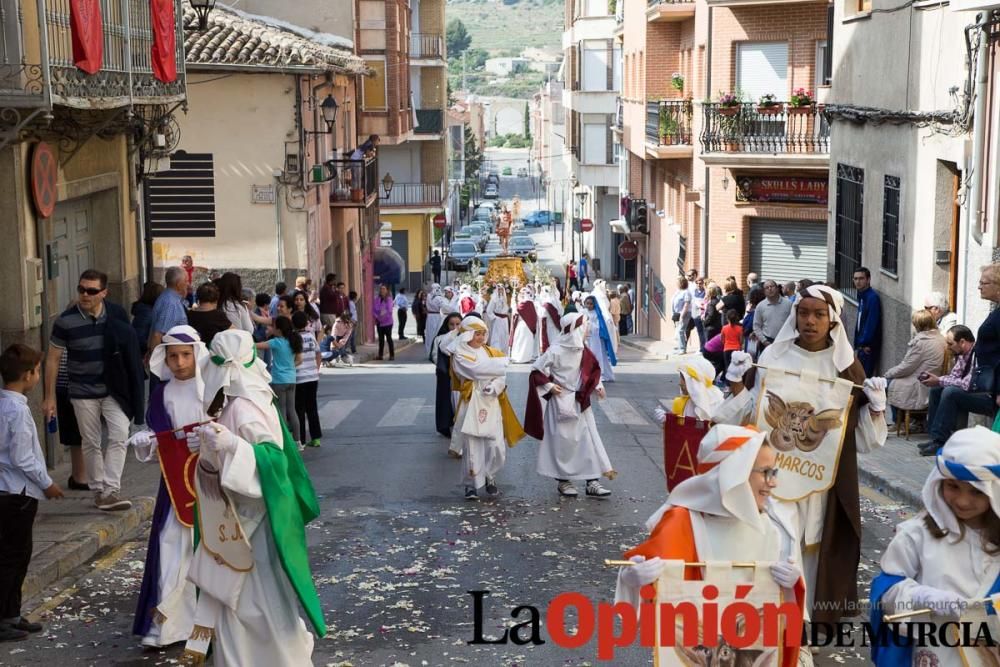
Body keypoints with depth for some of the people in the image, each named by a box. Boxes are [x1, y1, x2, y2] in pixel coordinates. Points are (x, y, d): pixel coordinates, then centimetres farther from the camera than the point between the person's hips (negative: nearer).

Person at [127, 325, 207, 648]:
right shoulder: (162, 394, 6)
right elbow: (158, 442, 6)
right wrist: (145, 443, -15)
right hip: (176, 482, 2)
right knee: (172, 548, -2)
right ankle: (166, 623, 5)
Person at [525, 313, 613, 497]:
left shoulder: (583, 351, 3)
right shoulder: (555, 351, -15)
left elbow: (593, 369, 17)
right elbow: (537, 371, -9)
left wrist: (597, 386, 3)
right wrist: (549, 386, -16)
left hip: (580, 402, 6)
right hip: (561, 402, -6)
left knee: (589, 439, 0)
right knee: (562, 441, 2)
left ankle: (592, 482, 2)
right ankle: (563, 481, 17)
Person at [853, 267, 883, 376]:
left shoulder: (872, 297, -15)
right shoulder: (861, 296, 14)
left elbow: (871, 323, -20)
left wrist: (864, 344, -18)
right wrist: (857, 343, 13)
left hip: (868, 347, -9)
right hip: (862, 345, 9)